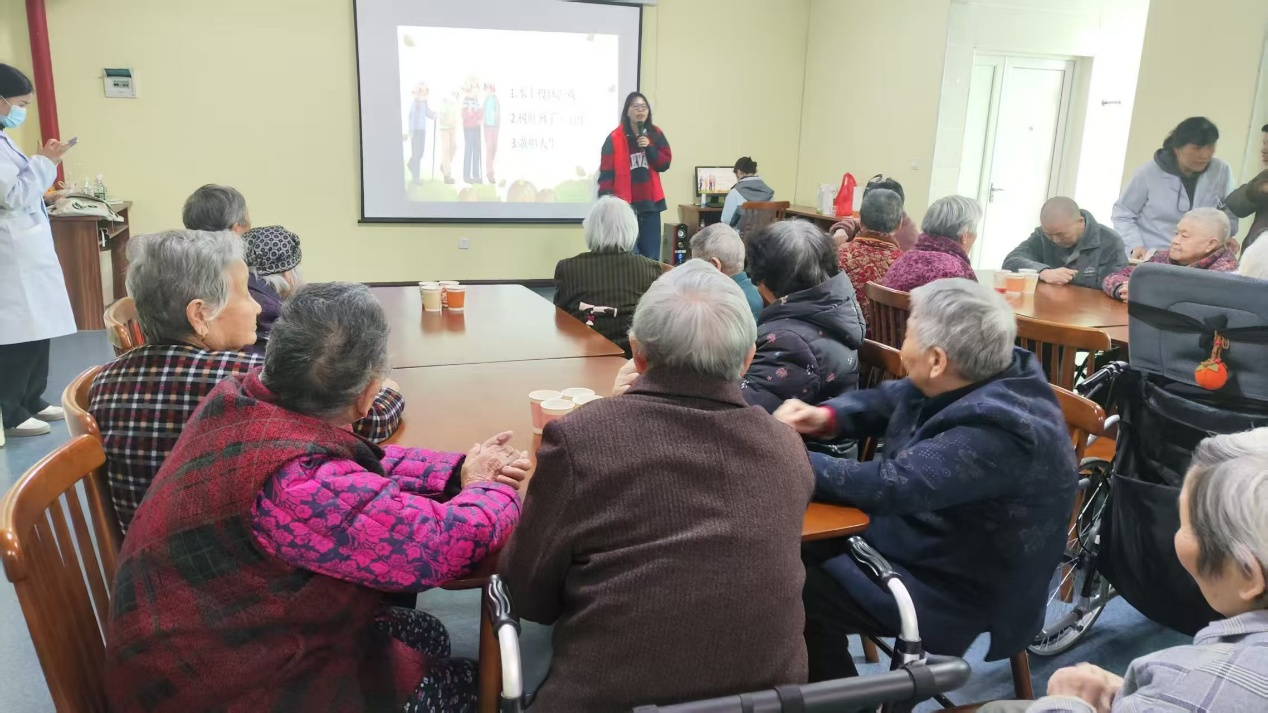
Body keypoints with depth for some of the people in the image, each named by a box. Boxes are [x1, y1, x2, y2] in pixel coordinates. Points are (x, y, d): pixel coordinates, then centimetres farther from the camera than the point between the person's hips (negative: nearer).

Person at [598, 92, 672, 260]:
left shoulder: (655, 134, 7)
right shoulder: (615, 138, -4)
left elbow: (665, 164, 3)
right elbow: (606, 173, -5)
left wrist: (649, 148, -12)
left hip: (650, 203, 4)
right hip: (625, 205, -3)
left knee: (651, 257, 6)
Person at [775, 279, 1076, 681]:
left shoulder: (996, 432, -33)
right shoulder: (969, 379, -5)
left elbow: (887, 486, -36)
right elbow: (884, 401, 10)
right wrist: (826, 417, -10)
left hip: (958, 591, -9)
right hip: (920, 534, 9)